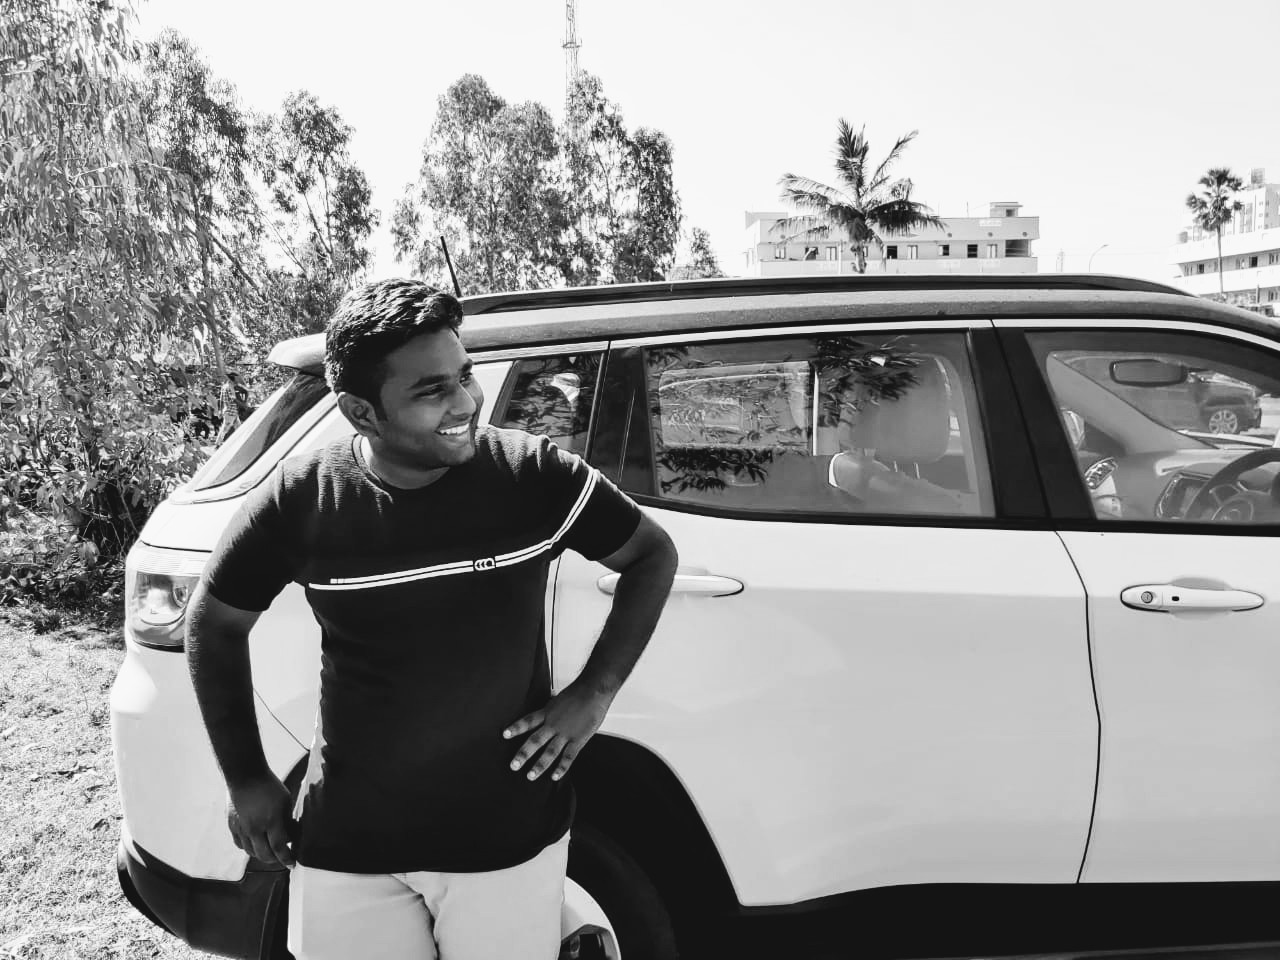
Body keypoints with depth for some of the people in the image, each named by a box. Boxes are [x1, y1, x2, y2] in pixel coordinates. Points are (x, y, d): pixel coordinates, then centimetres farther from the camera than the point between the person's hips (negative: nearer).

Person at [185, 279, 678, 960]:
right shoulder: (302, 500, -12)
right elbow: (213, 624, 5)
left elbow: (652, 555, 2)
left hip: (508, 837, 0)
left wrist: (592, 695, -6)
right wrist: (246, 781, 6)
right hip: (345, 844, 1)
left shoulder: (535, 475, -14)